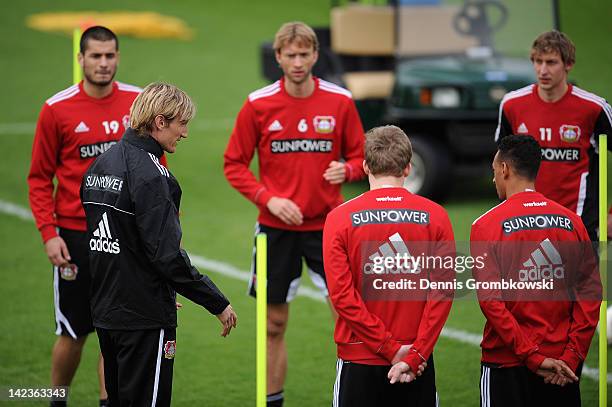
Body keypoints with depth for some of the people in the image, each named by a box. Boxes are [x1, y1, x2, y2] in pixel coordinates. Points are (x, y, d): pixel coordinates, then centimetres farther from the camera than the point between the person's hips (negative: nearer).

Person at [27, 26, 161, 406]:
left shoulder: (139, 102, 0)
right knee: (74, 332, 7)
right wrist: (49, 232, -10)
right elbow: (40, 178, -1)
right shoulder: (57, 110, -5)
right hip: (75, 234, -2)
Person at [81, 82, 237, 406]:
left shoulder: (100, 165, 10)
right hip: (144, 319, -9)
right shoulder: (150, 175, -18)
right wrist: (218, 304, -14)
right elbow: (167, 255, -22)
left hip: (105, 314, 9)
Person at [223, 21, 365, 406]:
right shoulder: (258, 104, -3)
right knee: (274, 324, 8)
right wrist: (268, 198, -12)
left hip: (327, 225, 0)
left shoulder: (340, 101, -2)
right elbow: (234, 164, 2)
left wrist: (346, 170, -16)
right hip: (276, 228, 0)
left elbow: (359, 156, 7)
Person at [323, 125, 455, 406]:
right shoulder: (435, 216, -2)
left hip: (359, 362, -1)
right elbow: (443, 292, -7)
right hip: (418, 364, 1)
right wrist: (414, 356, -7)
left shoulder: (340, 218, -5)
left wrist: (391, 348, -8)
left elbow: (342, 295, -10)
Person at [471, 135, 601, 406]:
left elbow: (490, 300, -15)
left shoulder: (487, 225, -7)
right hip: (563, 367, 4)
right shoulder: (571, 221, 3)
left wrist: (534, 357, -15)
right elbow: (591, 293, -1)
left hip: (507, 364, -4)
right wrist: (571, 357, -3)